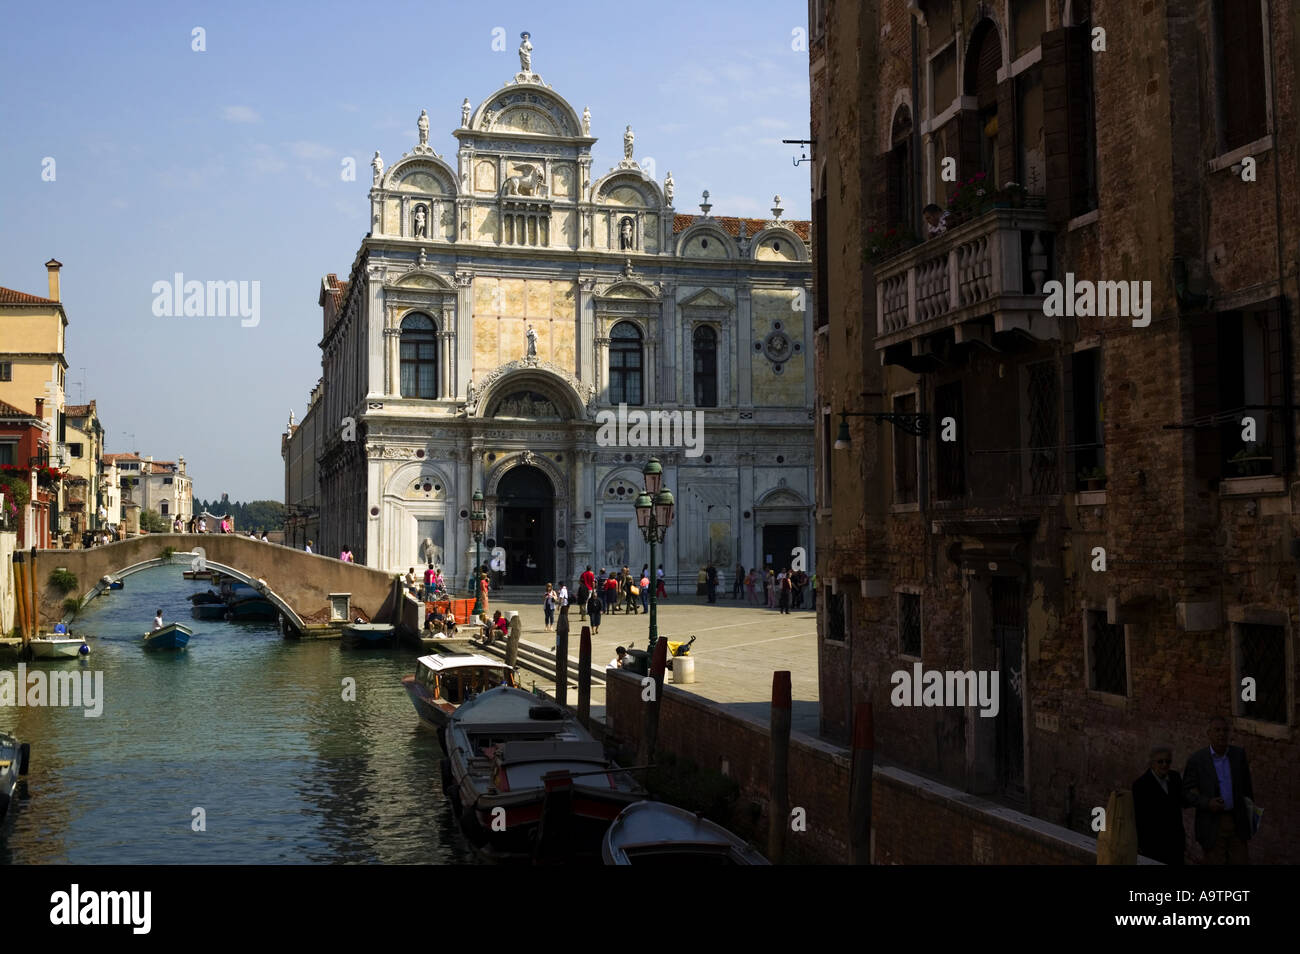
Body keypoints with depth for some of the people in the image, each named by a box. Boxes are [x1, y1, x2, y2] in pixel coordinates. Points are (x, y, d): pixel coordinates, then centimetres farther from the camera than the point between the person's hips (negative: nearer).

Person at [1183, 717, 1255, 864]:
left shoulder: (1239, 753, -2)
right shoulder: (1196, 759, -11)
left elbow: (1246, 784, 11)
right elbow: (1188, 793, -7)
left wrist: (1251, 815, 16)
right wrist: (1208, 803, -26)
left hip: (1236, 821, 3)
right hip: (1212, 823, -3)